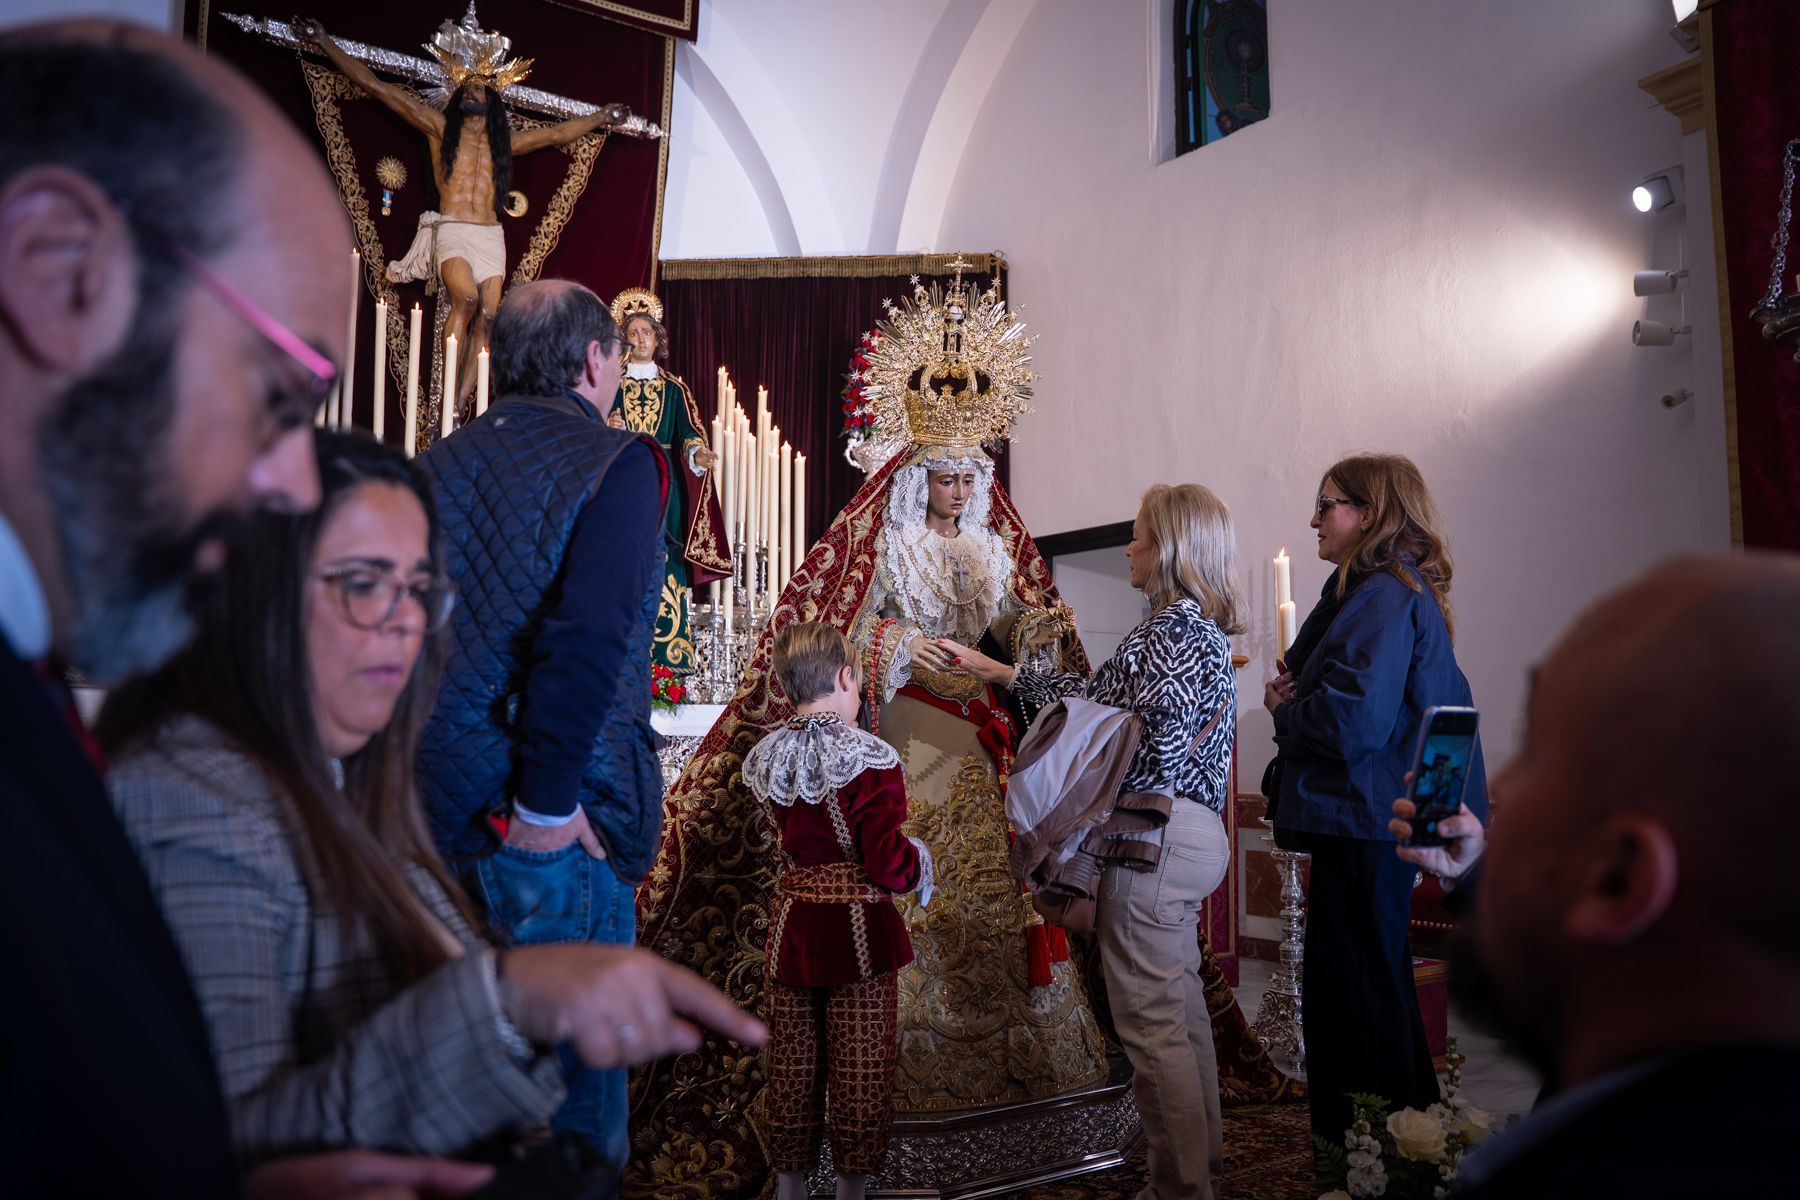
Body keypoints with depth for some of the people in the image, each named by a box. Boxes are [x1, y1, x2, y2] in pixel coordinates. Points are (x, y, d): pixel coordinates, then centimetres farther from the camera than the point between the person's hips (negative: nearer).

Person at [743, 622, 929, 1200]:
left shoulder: (765, 758, 1)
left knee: (791, 1066, 15)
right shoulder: (870, 759, -16)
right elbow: (887, 864, -17)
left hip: (791, 922, 5)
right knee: (859, 1070, 8)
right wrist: (919, 860, 3)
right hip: (859, 925, -5)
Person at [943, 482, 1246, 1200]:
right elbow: (1095, 692, 19)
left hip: (1156, 838, -11)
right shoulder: (1200, 628, 16)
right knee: (1180, 1002, 19)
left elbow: (1162, 747, -21)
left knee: (1150, 1019, -2)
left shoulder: (1169, 631, -15)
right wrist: (993, 670, 19)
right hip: (1193, 837, 11)